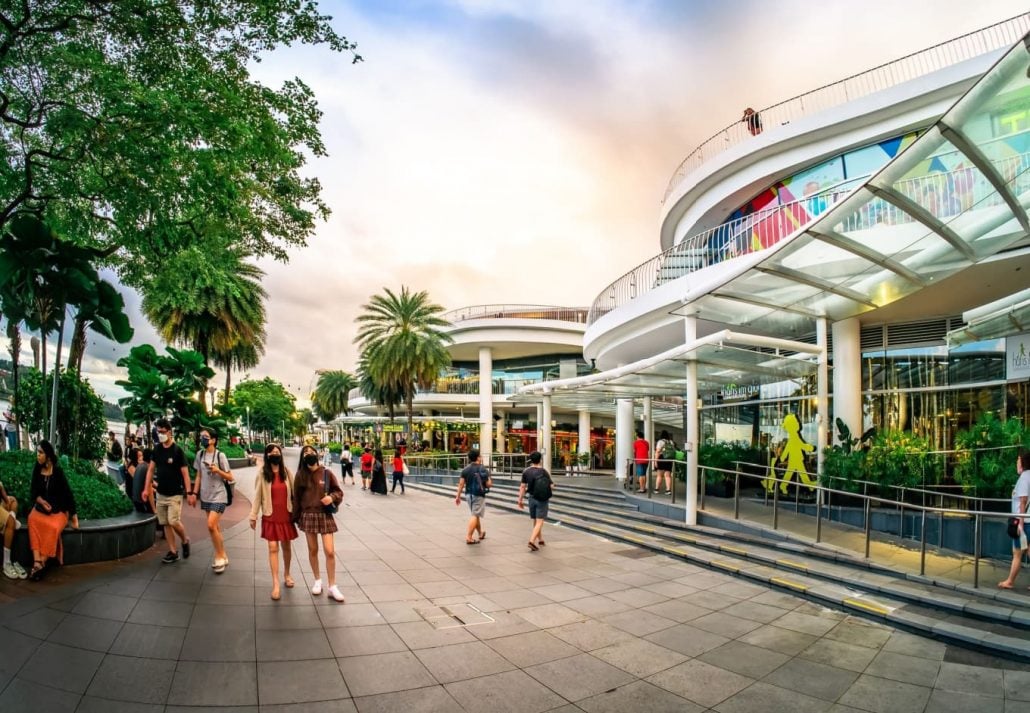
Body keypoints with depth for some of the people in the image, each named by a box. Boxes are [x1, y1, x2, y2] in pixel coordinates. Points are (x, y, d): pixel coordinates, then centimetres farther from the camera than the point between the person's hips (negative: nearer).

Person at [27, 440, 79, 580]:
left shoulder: (58, 471, -10)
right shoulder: (37, 470, 2)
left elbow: (68, 493, -9)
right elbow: (33, 492, 6)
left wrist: (73, 514, -11)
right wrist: (41, 501, -17)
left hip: (58, 510, -3)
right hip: (41, 507, 3)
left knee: (53, 527, -33)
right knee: (33, 519, -29)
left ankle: (42, 563, -31)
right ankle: (37, 562, -36)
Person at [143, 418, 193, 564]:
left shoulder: (177, 450, -12)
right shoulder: (156, 449, 3)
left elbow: (185, 473, -13)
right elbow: (151, 469, 10)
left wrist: (189, 493, -17)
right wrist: (146, 488, 2)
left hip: (175, 494, -5)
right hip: (160, 494, 6)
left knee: (174, 522, -13)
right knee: (166, 524, 7)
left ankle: (185, 541, 14)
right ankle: (173, 552, 15)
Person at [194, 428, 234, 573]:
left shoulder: (220, 455, -11)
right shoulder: (200, 454, 4)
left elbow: (230, 478, -7)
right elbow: (199, 476, 12)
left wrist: (218, 470, -22)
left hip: (218, 495, -5)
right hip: (206, 496, 6)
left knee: (211, 525, -15)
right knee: (216, 527, 11)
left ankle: (219, 557, 1)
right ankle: (223, 557, 22)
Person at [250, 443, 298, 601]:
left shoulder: (287, 472, 0)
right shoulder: (262, 473, -5)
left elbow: (293, 493, 4)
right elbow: (257, 496, -2)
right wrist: (253, 516, -2)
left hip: (286, 516, 2)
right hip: (270, 517, -2)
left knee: (286, 546, 13)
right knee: (273, 548, -4)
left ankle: (287, 574, 33)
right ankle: (275, 584, 1)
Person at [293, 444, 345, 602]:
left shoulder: (326, 473, -4)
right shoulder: (300, 475, -1)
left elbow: (339, 491, 2)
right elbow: (296, 497, 6)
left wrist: (332, 497, -18)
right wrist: (296, 517, 7)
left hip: (325, 515, -1)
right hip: (308, 515, 1)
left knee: (330, 551, -4)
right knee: (312, 550, 12)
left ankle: (332, 587, 7)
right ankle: (317, 580, 31)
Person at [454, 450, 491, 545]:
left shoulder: (465, 469, 1)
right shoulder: (482, 469, -12)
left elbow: (461, 484, -3)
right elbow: (488, 484, -13)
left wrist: (458, 496, 1)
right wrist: (490, 480, 9)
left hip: (469, 495, 6)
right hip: (479, 495, -6)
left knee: (476, 515, 20)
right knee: (475, 516, -4)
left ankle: (481, 533, 36)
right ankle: (468, 537, -11)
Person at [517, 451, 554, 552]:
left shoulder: (526, 471, -1)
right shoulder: (544, 471, -7)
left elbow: (522, 487, -3)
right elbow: (551, 486, -8)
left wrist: (520, 500, 4)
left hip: (532, 498, 4)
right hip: (542, 499, -3)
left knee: (535, 521, 19)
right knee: (539, 522, -4)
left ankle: (540, 540, 31)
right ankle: (532, 541, -19)